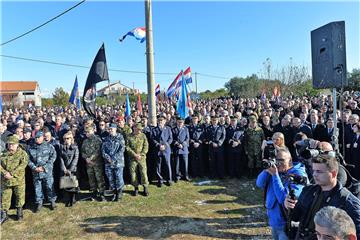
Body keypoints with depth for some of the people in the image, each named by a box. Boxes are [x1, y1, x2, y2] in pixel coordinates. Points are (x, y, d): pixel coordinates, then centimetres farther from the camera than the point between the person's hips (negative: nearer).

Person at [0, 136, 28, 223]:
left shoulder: (22, 153, -7)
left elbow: (23, 165, -18)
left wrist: (12, 174, -24)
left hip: (18, 180, -2)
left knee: (20, 197, 10)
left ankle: (19, 212, 29)